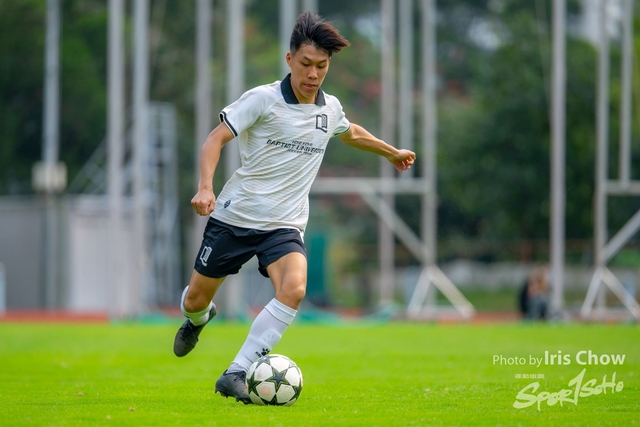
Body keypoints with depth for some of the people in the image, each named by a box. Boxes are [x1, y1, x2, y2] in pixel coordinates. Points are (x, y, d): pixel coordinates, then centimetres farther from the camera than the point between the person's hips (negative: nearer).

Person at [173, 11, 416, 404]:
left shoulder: (330, 109, 5)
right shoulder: (263, 99, -11)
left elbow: (351, 133, 29)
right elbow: (216, 138, -14)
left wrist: (392, 152, 43)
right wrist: (206, 187, -30)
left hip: (284, 226, 2)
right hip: (234, 216, -2)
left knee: (294, 289, -27)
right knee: (195, 300, 8)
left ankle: (235, 375, -25)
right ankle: (198, 319, 49)